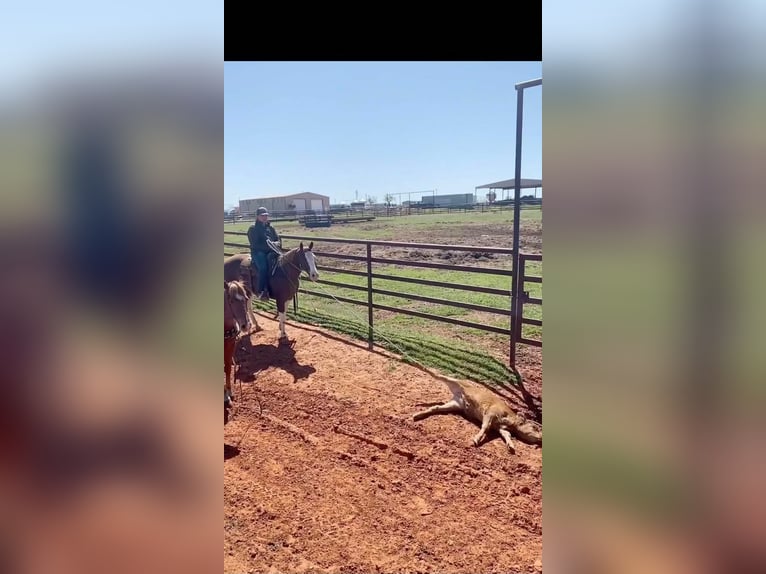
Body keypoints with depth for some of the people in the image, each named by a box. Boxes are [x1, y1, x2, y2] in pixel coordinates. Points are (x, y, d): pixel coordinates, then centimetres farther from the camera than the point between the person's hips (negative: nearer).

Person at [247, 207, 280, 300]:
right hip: (258, 252, -5)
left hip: (271, 251, 5)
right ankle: (262, 292, -32)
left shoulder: (270, 228, 18)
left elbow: (278, 239, 16)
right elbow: (255, 244, -9)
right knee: (263, 267, -33)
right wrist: (267, 246, -20)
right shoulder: (253, 229, 1)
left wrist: (275, 244, -9)